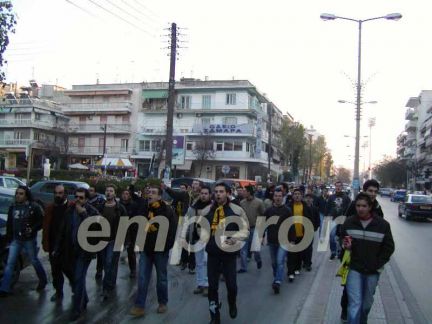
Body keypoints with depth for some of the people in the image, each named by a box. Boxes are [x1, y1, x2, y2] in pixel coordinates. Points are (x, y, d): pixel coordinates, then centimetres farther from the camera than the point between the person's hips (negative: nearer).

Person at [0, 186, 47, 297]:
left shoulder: (34, 207, -12)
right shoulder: (13, 207, 4)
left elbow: (42, 221, -11)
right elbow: (9, 223, 13)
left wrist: (32, 229, -24)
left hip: (29, 240, -4)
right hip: (15, 240, 4)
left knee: (34, 261, 11)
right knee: (10, 263, 0)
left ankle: (43, 281, 33)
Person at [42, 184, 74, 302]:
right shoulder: (50, 208, 7)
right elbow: (45, 227, 7)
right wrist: (45, 243, 2)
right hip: (53, 245, 5)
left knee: (67, 268, 3)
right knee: (55, 270, 12)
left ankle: (74, 283, 31)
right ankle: (58, 292, 28)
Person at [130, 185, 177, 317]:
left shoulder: (167, 211, -10)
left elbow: (172, 230, -11)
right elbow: (138, 226, 17)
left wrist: (167, 247, -14)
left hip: (160, 250, -4)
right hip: (146, 249, 4)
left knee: (161, 278, 10)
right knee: (142, 278, 2)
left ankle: (163, 303, 26)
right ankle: (139, 306, 7)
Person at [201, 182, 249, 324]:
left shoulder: (237, 210, -5)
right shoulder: (207, 210, 2)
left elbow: (245, 230, -1)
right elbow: (203, 228, 12)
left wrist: (234, 238, -18)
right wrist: (204, 238, -8)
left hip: (229, 252, -2)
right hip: (212, 253, 2)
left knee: (231, 284, 5)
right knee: (212, 286, 6)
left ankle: (232, 305, 40)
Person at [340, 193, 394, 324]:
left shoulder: (383, 224, -8)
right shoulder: (349, 222, -4)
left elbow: (389, 247, 0)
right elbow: (341, 241, 11)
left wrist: (377, 264, -7)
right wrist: (345, 246, -11)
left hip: (373, 271, 1)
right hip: (354, 269, -1)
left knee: (367, 303, 19)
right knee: (355, 304, -7)